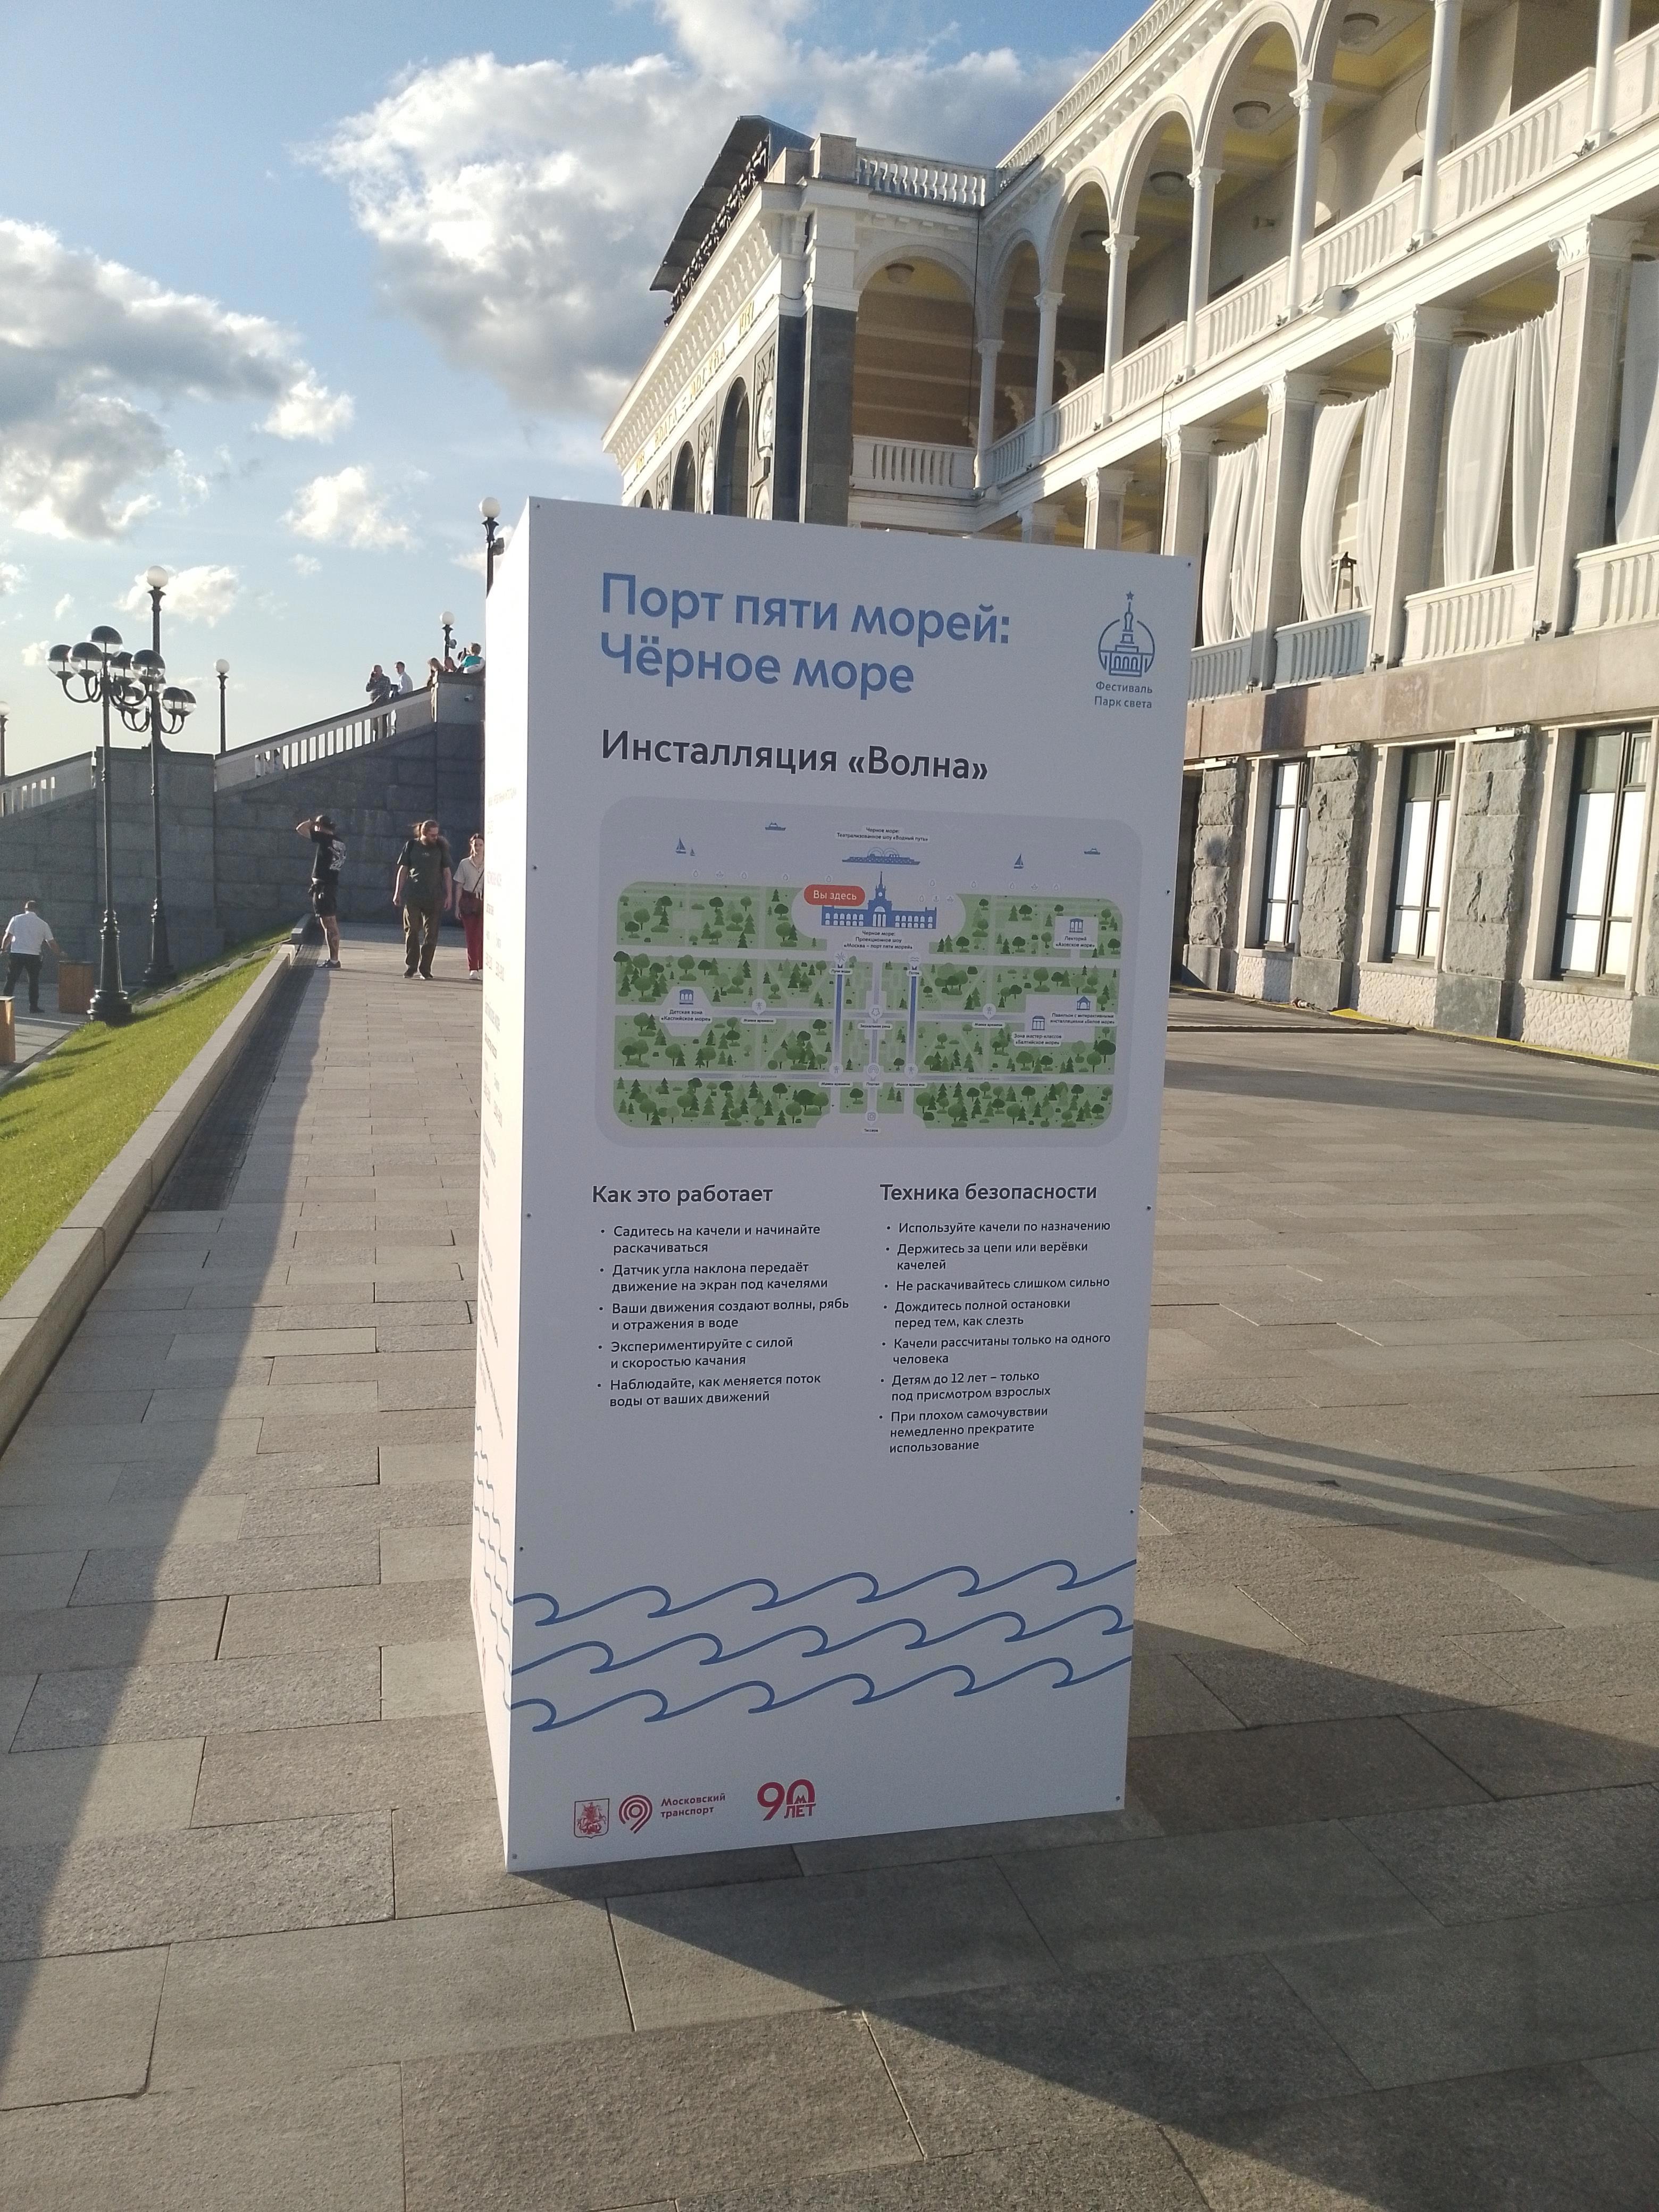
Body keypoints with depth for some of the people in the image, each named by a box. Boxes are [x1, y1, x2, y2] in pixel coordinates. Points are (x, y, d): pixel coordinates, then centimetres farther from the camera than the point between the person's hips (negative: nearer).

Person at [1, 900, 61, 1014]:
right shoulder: (43, 924, 3)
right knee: (34, 982, 9)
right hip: (34, 956, 0)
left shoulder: (16, 919, 1)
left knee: (11, 980, 7)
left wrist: (3, 949, 18)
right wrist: (60, 953, 22)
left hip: (16, 953, 0)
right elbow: (51, 943, 7)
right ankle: (34, 1007, 8)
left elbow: (8, 936, 1)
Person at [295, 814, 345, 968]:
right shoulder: (340, 844, 12)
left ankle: (334, 959, -6)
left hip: (322, 886, -9)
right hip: (332, 884, 9)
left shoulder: (325, 838, -11)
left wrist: (312, 821, 5)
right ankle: (333, 958, 18)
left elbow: (300, 829, -10)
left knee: (330, 924, -7)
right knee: (330, 924, 14)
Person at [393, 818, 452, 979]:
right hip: (412, 896, 0)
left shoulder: (441, 848, 6)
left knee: (431, 934, -1)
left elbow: (447, 872, 10)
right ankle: (411, 966, 10)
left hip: (434, 898, 0)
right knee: (411, 931, -1)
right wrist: (398, 892, 6)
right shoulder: (412, 846, 5)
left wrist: (448, 895, 4)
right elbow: (403, 870, 9)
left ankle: (425, 969, 5)